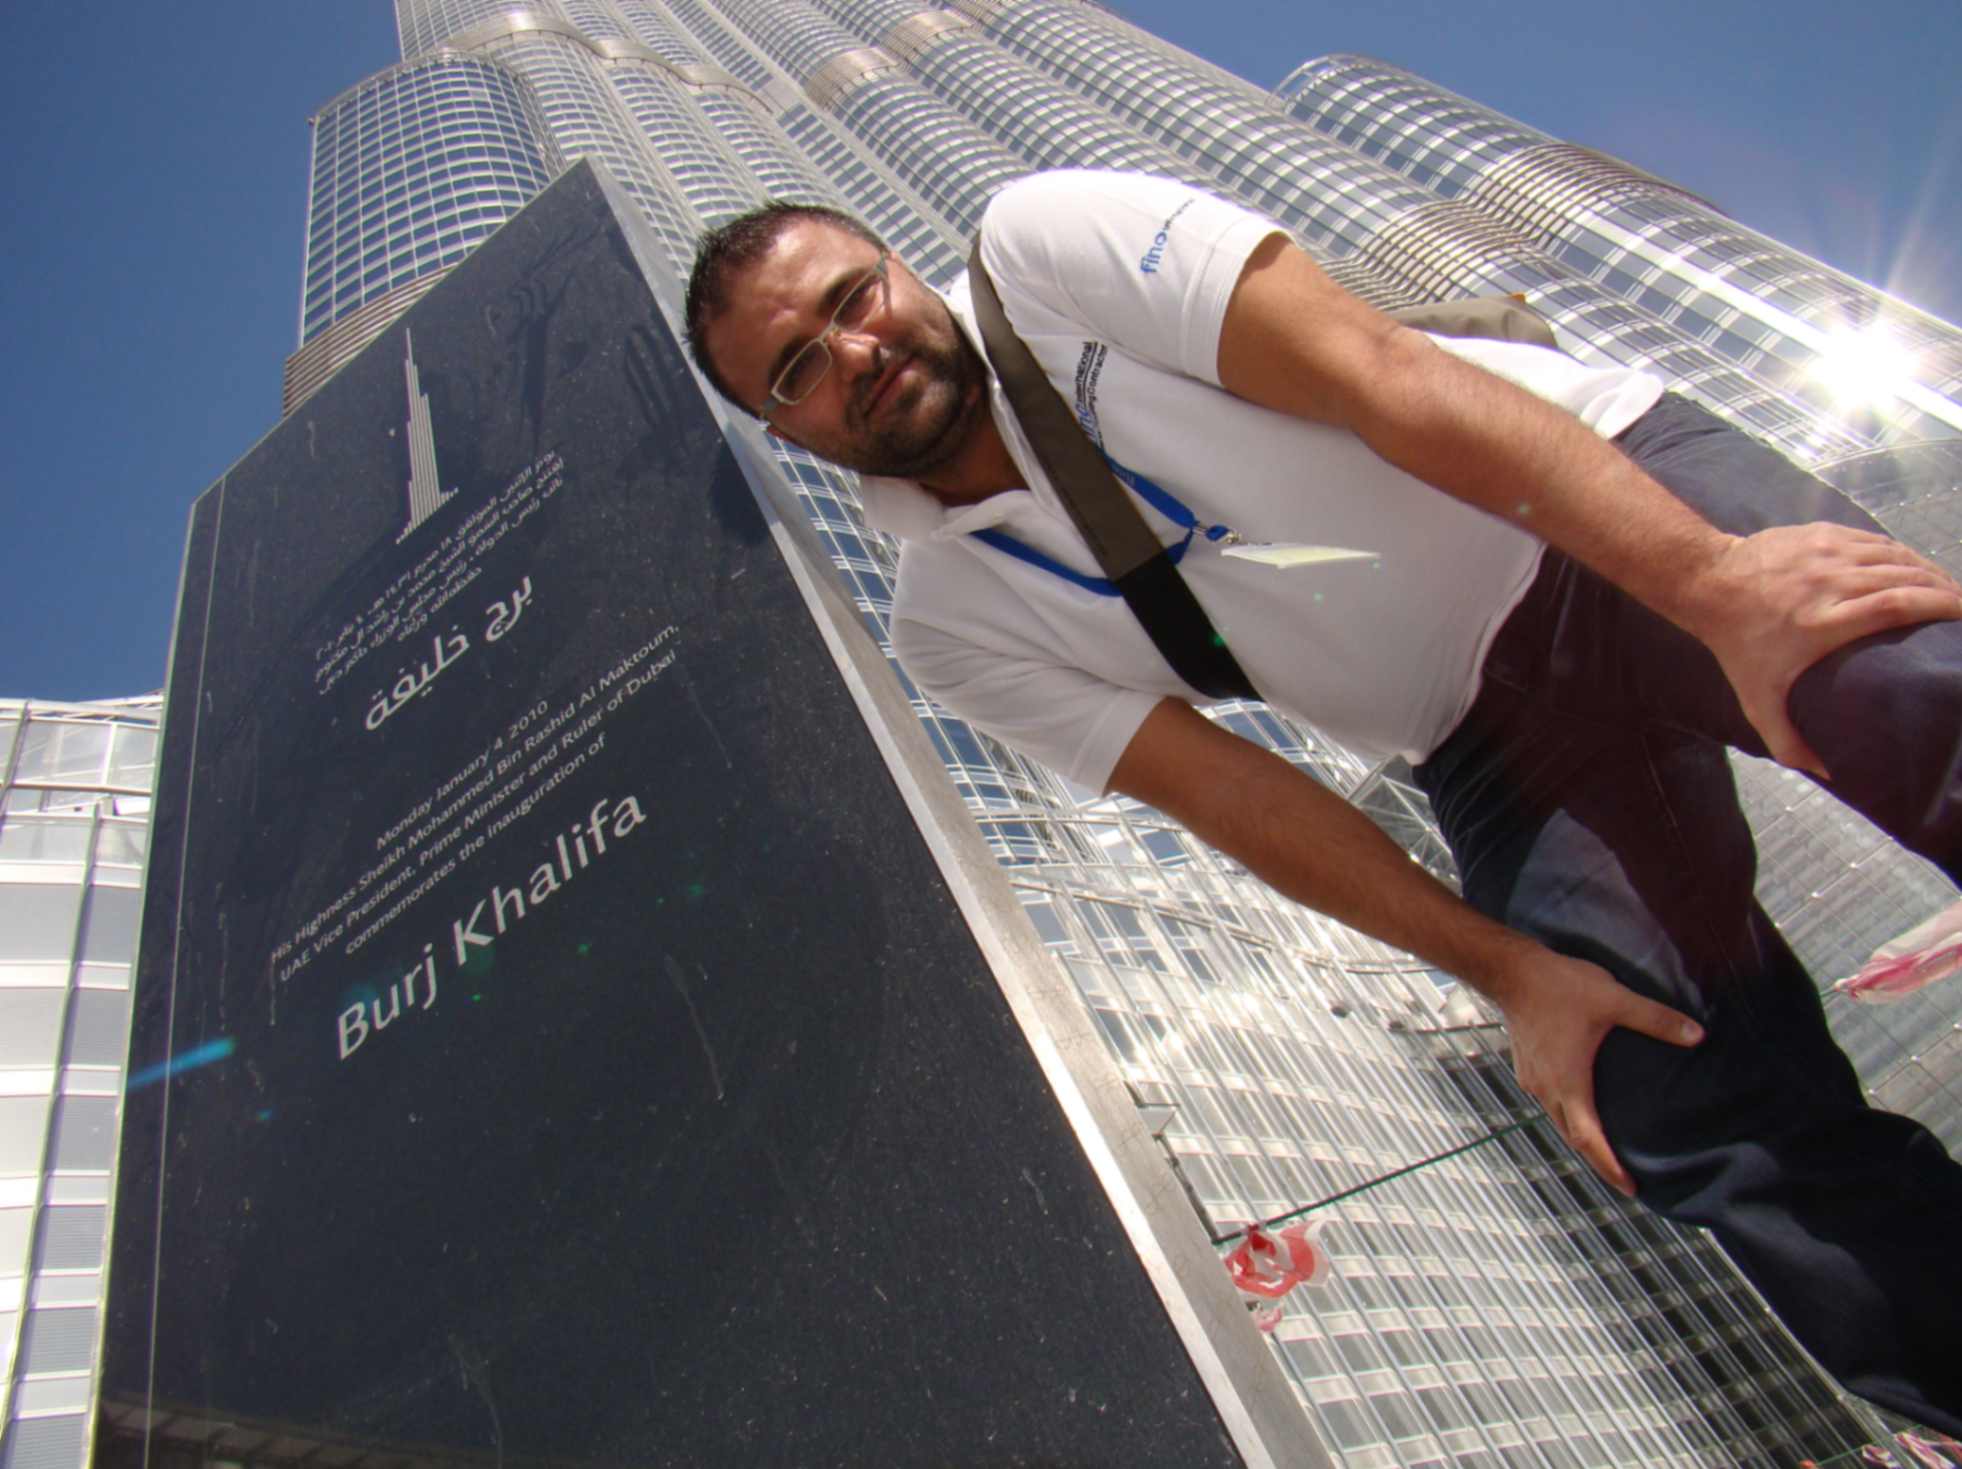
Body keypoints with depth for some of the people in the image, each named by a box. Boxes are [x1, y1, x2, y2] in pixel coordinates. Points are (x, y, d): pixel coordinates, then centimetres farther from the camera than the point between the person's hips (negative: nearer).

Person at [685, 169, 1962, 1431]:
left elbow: (1384, 375, -17)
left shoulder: (1040, 245, -7)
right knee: (1691, 1100, -16)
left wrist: (1717, 579, -25)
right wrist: (1509, 970, -10)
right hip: (1490, 737, 2)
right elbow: (1227, 792, -3)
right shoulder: (950, 627, 0)